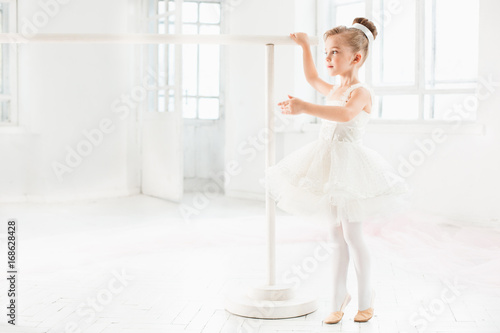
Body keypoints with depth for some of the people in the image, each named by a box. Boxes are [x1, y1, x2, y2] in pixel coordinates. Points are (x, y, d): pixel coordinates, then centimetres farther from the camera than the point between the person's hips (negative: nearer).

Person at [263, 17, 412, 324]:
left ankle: (366, 296, 18)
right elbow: (312, 77, 37)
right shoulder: (333, 91, 14)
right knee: (338, 236, 12)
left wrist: (305, 108, -47)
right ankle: (339, 298, 20)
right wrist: (305, 46, 34)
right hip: (330, 166, 8)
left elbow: (345, 114, -36)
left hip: (349, 167, -8)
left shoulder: (361, 92, -12)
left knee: (352, 235, -1)